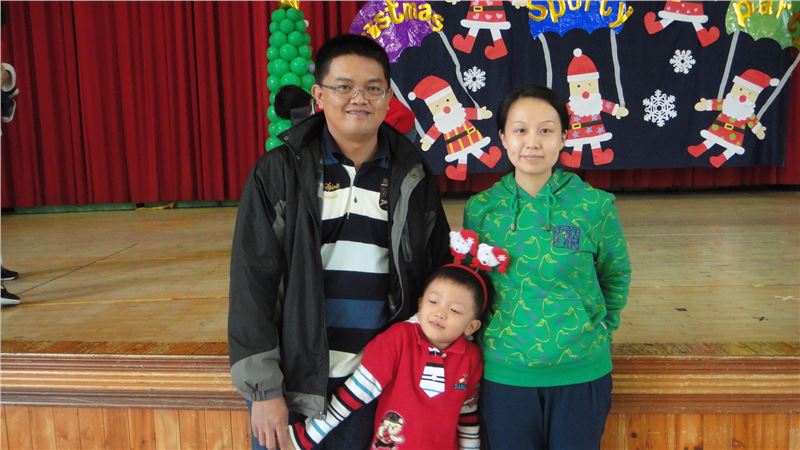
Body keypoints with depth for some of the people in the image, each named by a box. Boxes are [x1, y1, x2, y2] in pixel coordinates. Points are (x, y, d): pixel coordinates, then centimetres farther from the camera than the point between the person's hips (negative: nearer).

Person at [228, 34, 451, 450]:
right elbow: (252, 282, -7)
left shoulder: (412, 177, 2)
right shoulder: (279, 172, -5)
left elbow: (437, 278, 7)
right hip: (291, 381, -1)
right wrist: (263, 387, -9)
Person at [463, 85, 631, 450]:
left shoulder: (595, 204, -7)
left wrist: (602, 328, 3)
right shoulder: (480, 208, -3)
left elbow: (616, 274, 7)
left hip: (582, 372, 0)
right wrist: (485, 334, 6)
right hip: (504, 373, 1)